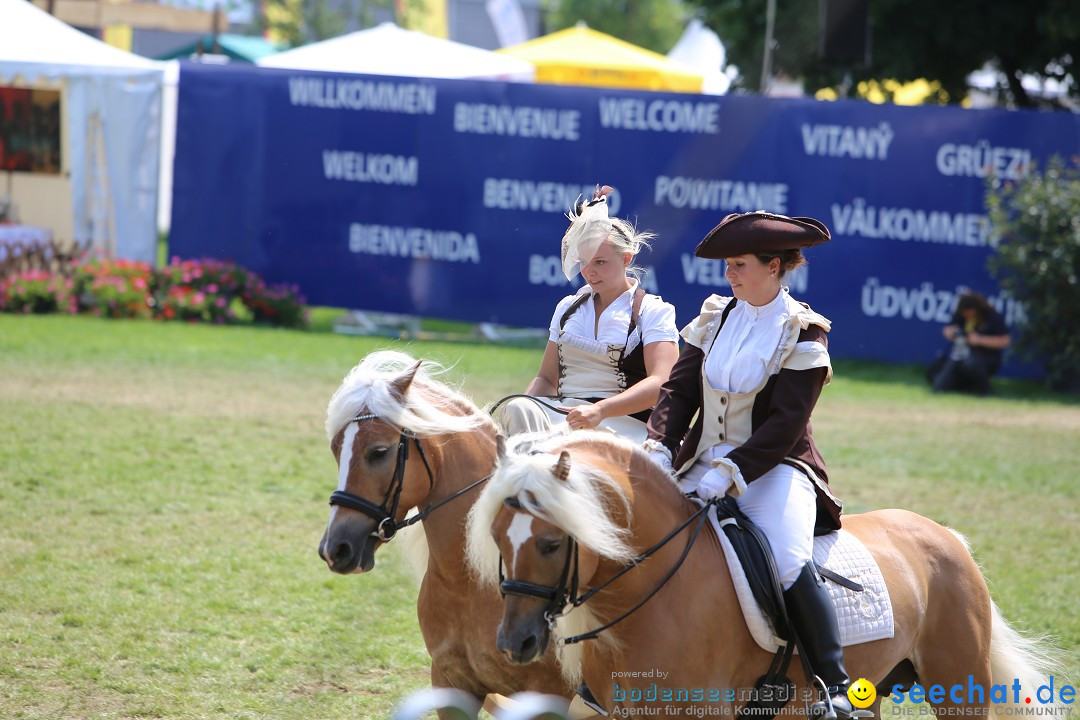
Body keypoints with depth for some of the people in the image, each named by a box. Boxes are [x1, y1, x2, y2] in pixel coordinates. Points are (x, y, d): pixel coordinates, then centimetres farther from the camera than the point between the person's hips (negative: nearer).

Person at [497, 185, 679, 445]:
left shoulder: (653, 312, 4)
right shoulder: (568, 308, 23)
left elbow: (660, 384, -11)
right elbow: (547, 379, 25)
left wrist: (599, 410, -28)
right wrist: (522, 409, -2)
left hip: (623, 423, -5)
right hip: (560, 413, 5)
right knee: (518, 409, -29)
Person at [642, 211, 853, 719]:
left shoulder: (802, 334, -8)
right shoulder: (715, 317, 8)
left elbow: (785, 425, -15)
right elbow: (679, 390, 6)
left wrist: (730, 472, -25)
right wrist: (659, 446, -12)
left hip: (773, 466, -6)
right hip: (703, 464, 6)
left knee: (790, 563, -30)